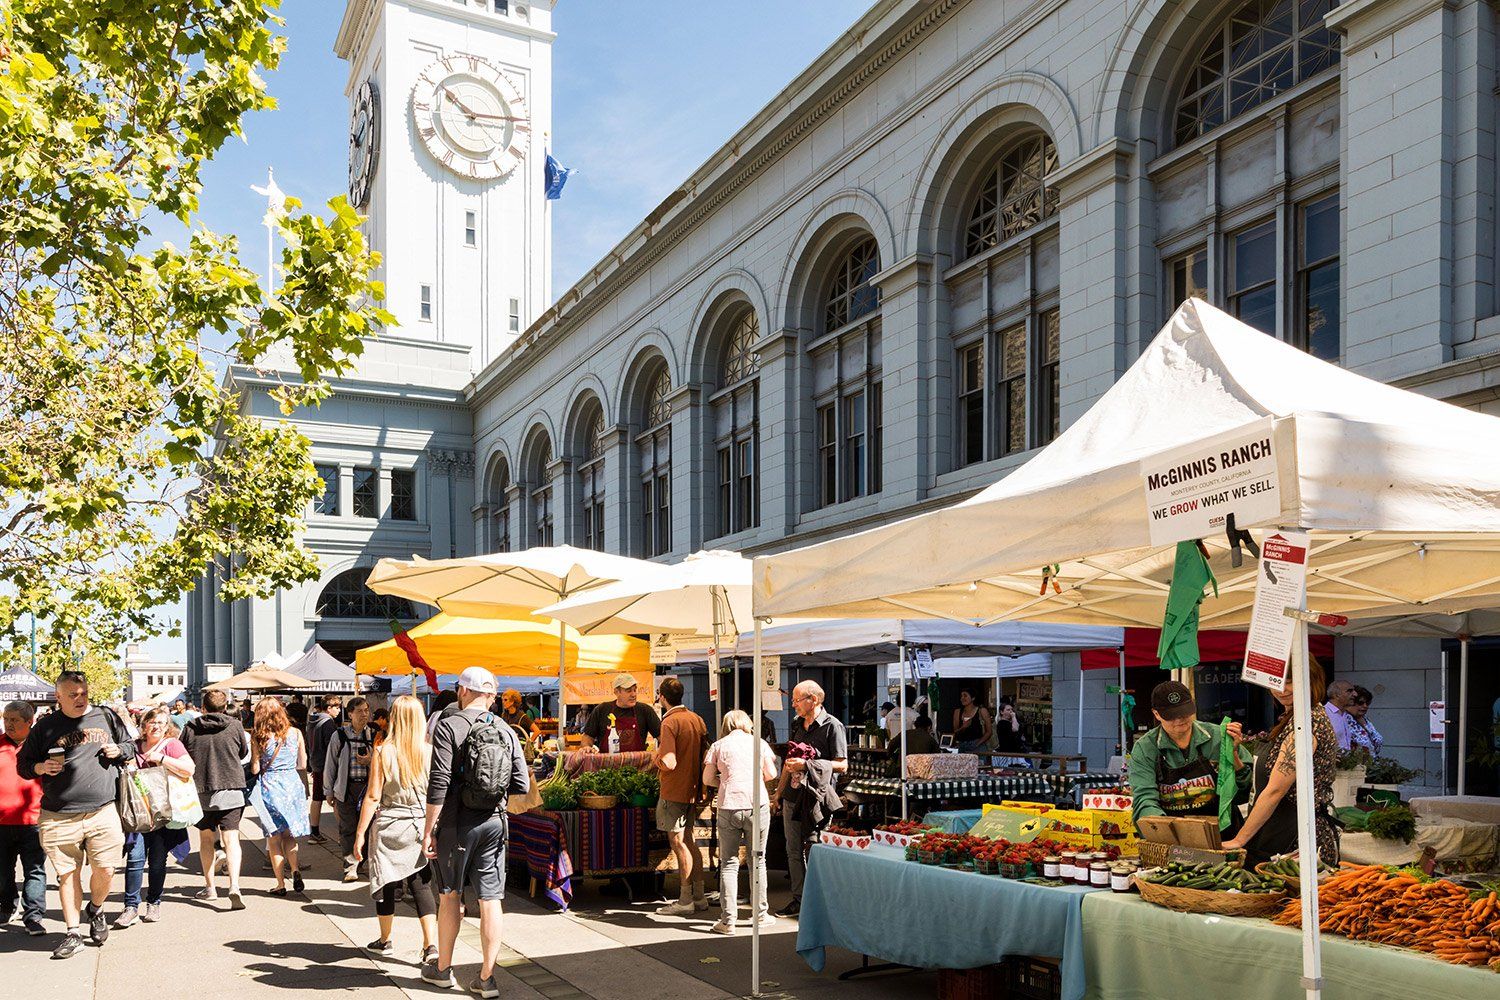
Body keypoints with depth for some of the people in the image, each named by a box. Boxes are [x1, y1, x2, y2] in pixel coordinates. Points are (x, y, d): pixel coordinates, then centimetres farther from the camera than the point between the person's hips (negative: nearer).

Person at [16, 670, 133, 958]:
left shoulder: (105, 717, 8)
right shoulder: (45, 727, 4)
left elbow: (130, 746, 20)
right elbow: (23, 764, 10)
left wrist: (119, 750, -1)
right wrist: (41, 767, -10)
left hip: (102, 813, 1)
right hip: (58, 818, 0)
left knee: (105, 871, -1)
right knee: (68, 875, 6)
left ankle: (96, 909, 30)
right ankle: (72, 934, 19)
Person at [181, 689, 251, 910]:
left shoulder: (191, 728, -3)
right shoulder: (235, 726, -3)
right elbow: (244, 753, 10)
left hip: (201, 790, 1)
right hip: (231, 787, -1)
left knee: (206, 838, 18)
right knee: (231, 839, -3)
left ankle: (210, 887, 23)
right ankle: (234, 885, -20)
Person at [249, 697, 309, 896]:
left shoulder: (259, 737, -7)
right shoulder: (295, 733, 0)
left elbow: (255, 769, -6)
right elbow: (303, 765, 6)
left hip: (270, 787, -2)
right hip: (292, 784, 2)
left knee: (274, 837, 8)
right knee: (289, 834, 16)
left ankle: (281, 884, 9)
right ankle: (295, 869, -7)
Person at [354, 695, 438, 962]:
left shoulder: (383, 753, -10)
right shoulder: (430, 753, -5)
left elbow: (373, 796, -9)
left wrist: (360, 833, -3)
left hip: (389, 826, -1)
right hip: (422, 828, 1)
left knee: (387, 883, 15)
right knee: (421, 885, 7)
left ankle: (385, 940, 31)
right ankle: (431, 945, -2)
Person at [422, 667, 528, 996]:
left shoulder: (448, 727, -9)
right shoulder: (507, 731, 4)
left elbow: (439, 784, -14)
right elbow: (521, 786, 2)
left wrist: (428, 830, -8)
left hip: (457, 822, -3)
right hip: (495, 823, 3)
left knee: (449, 895, 14)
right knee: (490, 899, 5)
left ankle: (443, 968, 28)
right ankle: (487, 978, 9)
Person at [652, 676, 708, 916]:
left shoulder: (670, 722, -17)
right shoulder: (696, 718, 7)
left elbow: (669, 763, -24)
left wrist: (656, 757, -5)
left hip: (674, 792, -8)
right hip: (693, 789, 8)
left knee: (678, 843, 0)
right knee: (688, 841, 16)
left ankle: (685, 901, 5)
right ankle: (699, 897, 20)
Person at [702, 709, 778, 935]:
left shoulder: (718, 746, 8)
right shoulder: (759, 743, 10)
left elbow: (708, 779, 6)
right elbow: (770, 774, 10)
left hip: (729, 805, -1)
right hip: (757, 803, 1)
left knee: (728, 863, 4)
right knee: (757, 860, 13)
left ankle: (728, 920, -1)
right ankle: (761, 914, 20)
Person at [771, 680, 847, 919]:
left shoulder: (832, 726, -9)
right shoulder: (796, 724, 14)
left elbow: (842, 765, -12)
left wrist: (807, 765, -17)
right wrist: (778, 792, 21)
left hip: (816, 798, -7)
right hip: (792, 796, 7)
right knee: (794, 850, 11)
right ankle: (798, 899, 21)